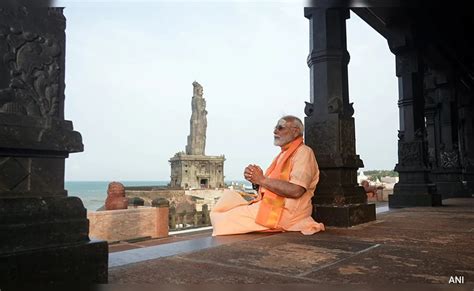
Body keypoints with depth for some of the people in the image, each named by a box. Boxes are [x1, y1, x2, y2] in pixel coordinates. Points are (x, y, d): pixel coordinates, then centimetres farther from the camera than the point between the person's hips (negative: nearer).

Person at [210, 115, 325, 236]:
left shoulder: (303, 152, -8)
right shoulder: (284, 154, 22)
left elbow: (295, 190, -23)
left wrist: (262, 179, -15)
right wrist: (255, 177, -2)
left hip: (285, 211, -10)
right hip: (269, 205, 10)